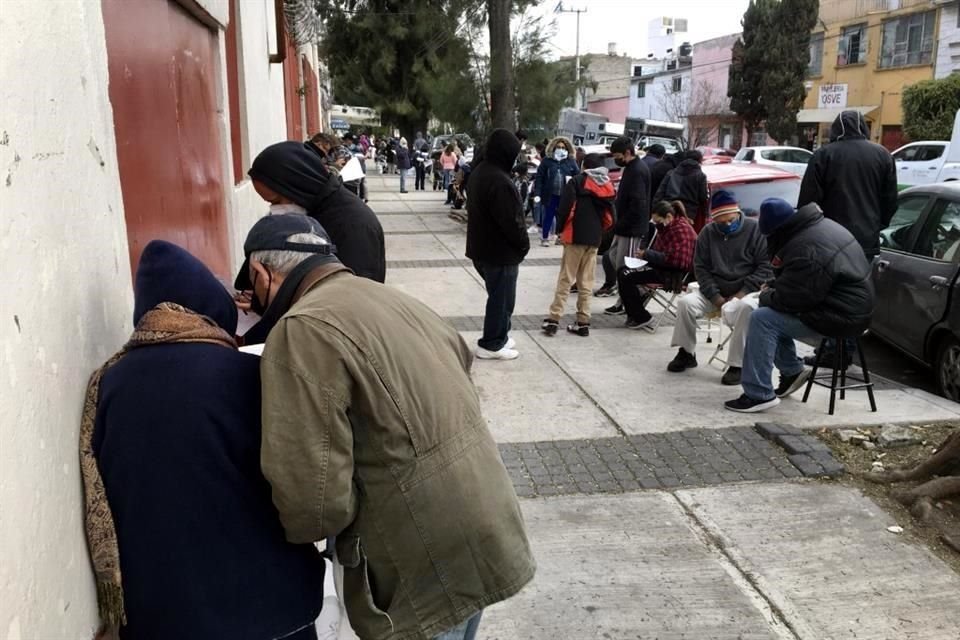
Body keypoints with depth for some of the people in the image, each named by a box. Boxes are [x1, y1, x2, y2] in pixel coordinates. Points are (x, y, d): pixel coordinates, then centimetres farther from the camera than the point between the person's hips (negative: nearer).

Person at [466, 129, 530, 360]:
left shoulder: (479, 172, 8)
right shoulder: (500, 181, -26)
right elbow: (512, 221, -26)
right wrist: (524, 245, -8)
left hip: (482, 248, 10)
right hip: (500, 252, -10)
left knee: (497, 295, 22)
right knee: (501, 299, 4)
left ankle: (498, 336, 32)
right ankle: (492, 344, 14)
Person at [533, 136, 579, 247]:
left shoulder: (571, 161, 7)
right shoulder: (546, 161, 2)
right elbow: (539, 177, -2)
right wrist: (537, 193, -10)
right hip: (550, 195, -1)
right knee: (548, 217, 6)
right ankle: (544, 238, 15)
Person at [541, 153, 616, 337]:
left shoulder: (577, 181, -6)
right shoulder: (608, 187, 9)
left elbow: (565, 208, -12)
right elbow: (611, 217, 9)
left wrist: (560, 229, 0)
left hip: (575, 237, -4)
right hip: (594, 239, 4)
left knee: (565, 280, -1)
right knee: (586, 282, 10)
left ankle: (553, 320, -3)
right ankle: (583, 323, 11)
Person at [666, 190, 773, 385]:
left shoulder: (755, 229, -7)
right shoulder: (708, 232, 3)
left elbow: (766, 267, -8)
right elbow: (701, 268, 3)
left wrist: (741, 294, -18)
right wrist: (716, 297, -11)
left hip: (747, 290, -4)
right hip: (715, 290, 4)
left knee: (745, 308, -37)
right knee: (685, 302, -18)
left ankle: (737, 364, -27)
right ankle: (686, 353, 3)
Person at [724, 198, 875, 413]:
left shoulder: (806, 250, -26)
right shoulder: (820, 225, 8)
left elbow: (787, 299, -22)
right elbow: (792, 280, 19)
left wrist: (765, 296, -3)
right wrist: (772, 289, 4)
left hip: (840, 318, -11)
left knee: (763, 319, -14)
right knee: (772, 312, 17)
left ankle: (758, 395, -12)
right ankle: (792, 371, 23)